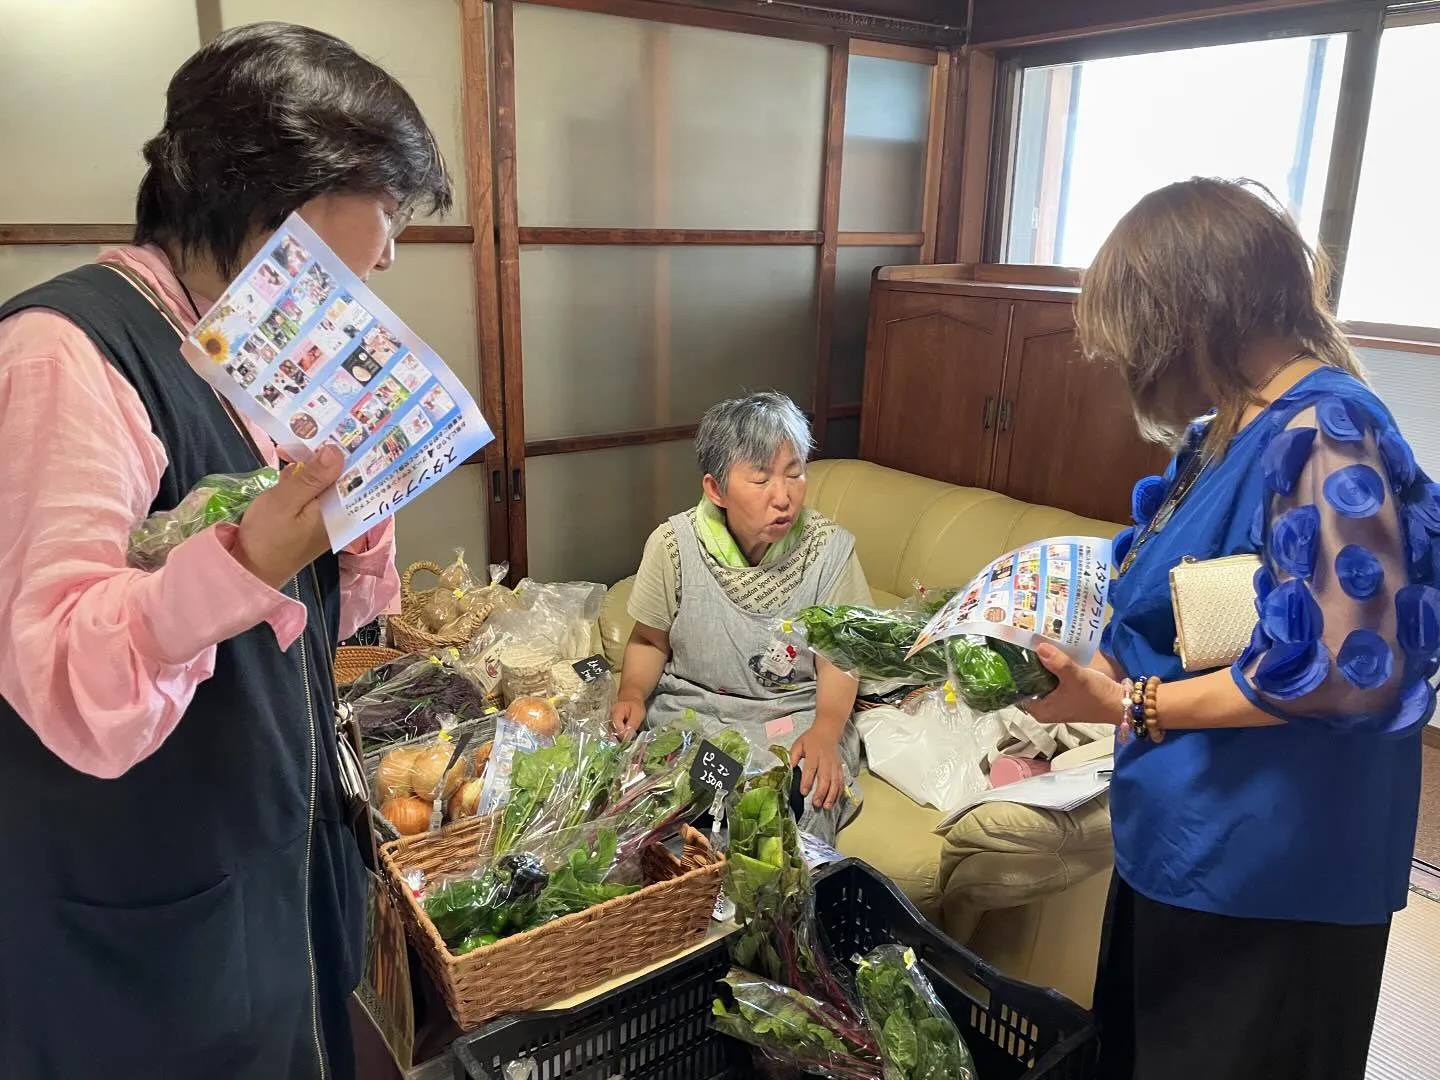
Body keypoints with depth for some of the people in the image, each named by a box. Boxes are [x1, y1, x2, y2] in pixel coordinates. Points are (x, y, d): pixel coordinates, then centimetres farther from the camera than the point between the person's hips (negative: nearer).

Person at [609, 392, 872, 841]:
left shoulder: (829, 549, -10)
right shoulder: (673, 545, -10)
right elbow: (650, 641, 5)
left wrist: (824, 732, -20)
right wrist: (632, 694, -15)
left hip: (796, 717, 0)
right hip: (689, 710, 1)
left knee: (804, 799, -28)